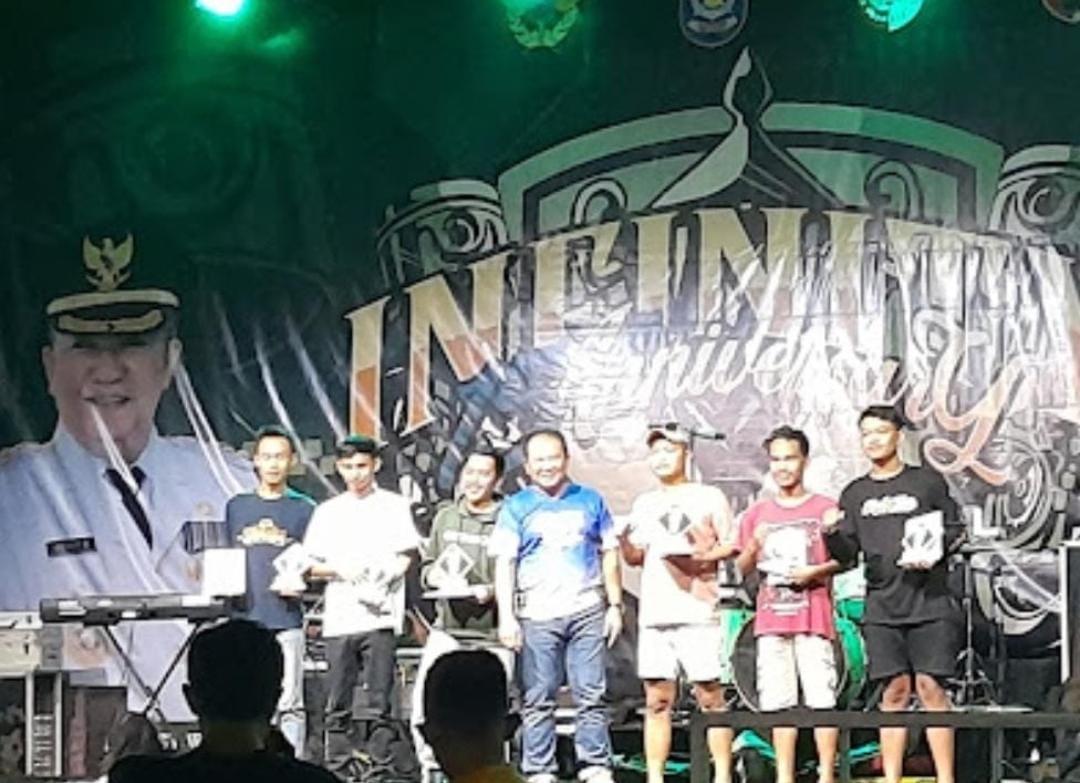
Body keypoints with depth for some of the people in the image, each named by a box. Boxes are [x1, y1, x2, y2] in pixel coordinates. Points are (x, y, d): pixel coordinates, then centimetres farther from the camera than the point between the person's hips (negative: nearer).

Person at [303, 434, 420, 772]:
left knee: (378, 700, -5)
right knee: (338, 702, 2)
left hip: (379, 617, -2)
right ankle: (337, 767, 6)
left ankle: (378, 765, -3)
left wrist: (383, 576, -16)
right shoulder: (328, 511, 16)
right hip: (339, 617, 3)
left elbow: (405, 557, 3)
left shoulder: (394, 506, 8)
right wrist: (339, 569, -6)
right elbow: (312, 565, 14)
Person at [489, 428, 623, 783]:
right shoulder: (516, 507, 7)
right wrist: (506, 616, -7)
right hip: (537, 615, -1)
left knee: (591, 695, -1)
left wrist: (615, 605, 8)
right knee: (538, 699, 0)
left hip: (586, 611, 1)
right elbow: (504, 563, 2)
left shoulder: (590, 501, 12)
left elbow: (609, 555, 15)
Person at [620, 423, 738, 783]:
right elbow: (635, 556, 20)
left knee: (710, 696, -4)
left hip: (698, 614, -4)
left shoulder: (709, 497, 6)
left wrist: (701, 556, -14)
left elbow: (731, 546, 3)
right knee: (657, 700, 3)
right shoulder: (644, 503, 19)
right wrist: (627, 545, -2)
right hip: (654, 615, 4)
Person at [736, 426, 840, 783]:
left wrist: (816, 571, -14)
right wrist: (754, 546, -7)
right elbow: (744, 567, 14)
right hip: (771, 618, 3)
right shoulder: (757, 513, 14)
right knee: (778, 702, 3)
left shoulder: (825, 509, 4)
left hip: (813, 618, -3)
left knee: (821, 698, -6)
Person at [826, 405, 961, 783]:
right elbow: (847, 554, 9)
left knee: (930, 686, -6)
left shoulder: (927, 481, 5)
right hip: (882, 606, 3)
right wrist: (832, 535, -12)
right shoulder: (854, 494, 13)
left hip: (929, 600, -2)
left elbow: (952, 528, 7)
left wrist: (932, 553, -12)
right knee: (894, 691, 2)